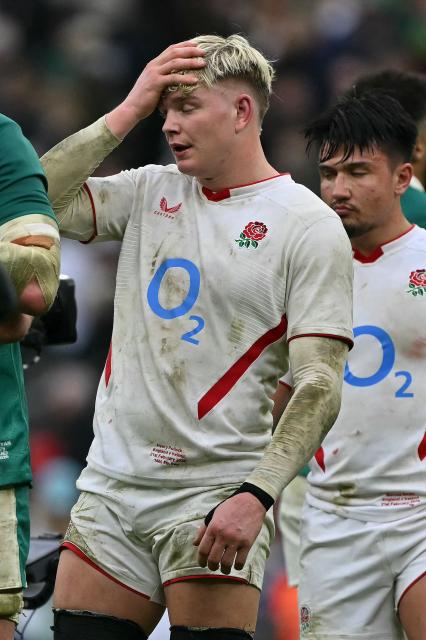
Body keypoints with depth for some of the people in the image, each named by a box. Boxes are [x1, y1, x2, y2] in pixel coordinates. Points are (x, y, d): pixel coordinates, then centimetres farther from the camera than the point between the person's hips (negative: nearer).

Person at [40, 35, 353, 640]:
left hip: (213, 496, -5)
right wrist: (128, 111, 0)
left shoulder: (309, 226, -5)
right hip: (110, 492, 5)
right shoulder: (149, 192, 12)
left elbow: (320, 384, -11)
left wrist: (255, 496, -22)